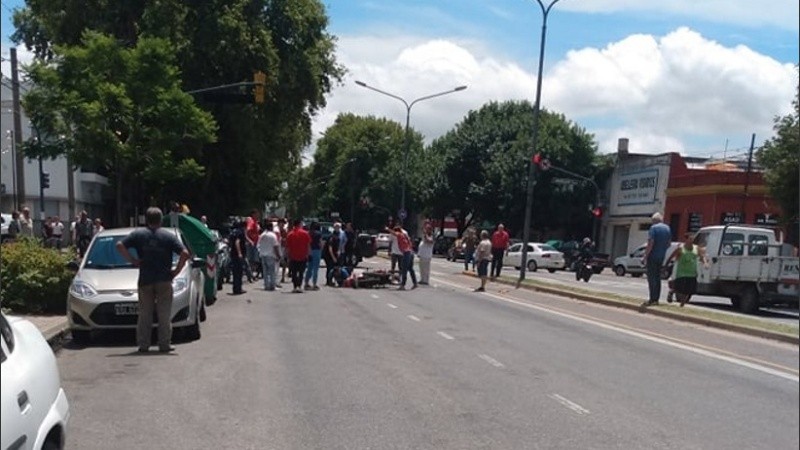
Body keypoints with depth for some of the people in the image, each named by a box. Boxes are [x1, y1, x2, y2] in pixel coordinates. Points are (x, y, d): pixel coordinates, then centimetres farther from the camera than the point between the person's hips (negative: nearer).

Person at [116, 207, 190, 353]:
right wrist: (177, 270, -1)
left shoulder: (138, 234, 4)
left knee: (144, 314, 10)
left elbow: (120, 245, -5)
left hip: (145, 280, 1)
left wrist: (132, 260, 0)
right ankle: (164, 345, 5)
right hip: (164, 280, -1)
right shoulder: (168, 236, 0)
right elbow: (185, 253, -10)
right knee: (164, 315, 5)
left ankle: (143, 345, 12)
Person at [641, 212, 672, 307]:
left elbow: (650, 243, -18)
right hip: (661, 257, 7)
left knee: (652, 278, -6)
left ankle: (653, 300, -9)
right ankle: (656, 299, 16)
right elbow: (668, 244, 15)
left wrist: (645, 256, -15)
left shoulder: (654, 228, -12)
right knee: (657, 278, 13)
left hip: (653, 256, -7)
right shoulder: (668, 228, 10)